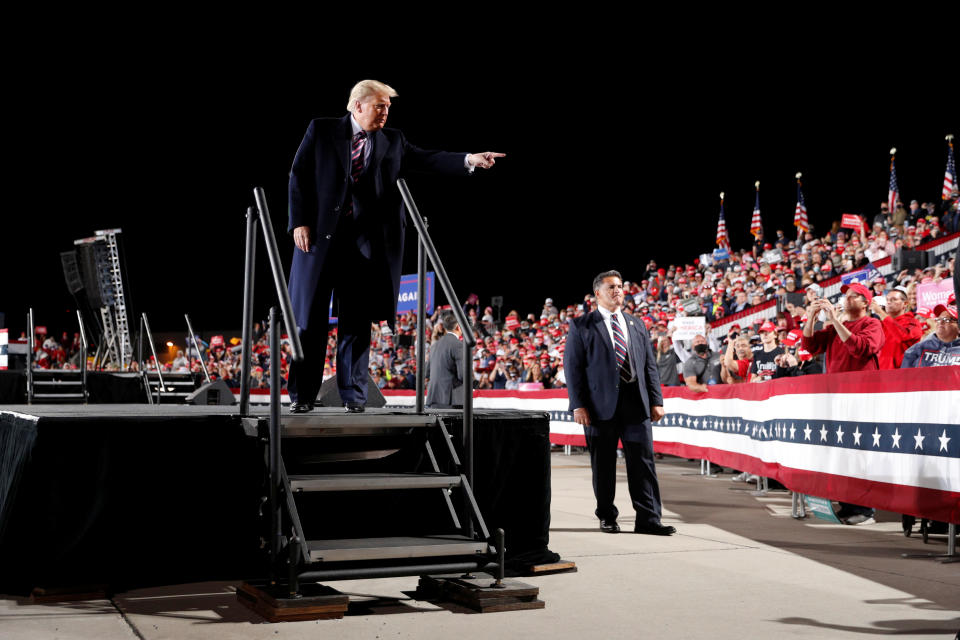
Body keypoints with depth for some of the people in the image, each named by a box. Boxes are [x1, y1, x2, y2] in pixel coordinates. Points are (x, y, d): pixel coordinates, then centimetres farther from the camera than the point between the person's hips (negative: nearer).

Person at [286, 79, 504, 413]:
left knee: (357, 320, 4)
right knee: (309, 317, 2)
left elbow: (425, 159, 4)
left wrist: (470, 160, -10)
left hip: (365, 241, 2)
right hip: (319, 235, -2)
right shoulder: (321, 131, 5)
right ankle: (302, 395, 12)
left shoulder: (392, 141, 13)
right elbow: (299, 176, 2)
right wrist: (300, 222, -7)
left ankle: (353, 394, 11)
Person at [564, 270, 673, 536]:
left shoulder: (637, 325, 16)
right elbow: (572, 367, -2)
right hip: (601, 406, -3)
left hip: (636, 405, 3)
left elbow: (650, 366, 15)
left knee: (643, 463, -1)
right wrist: (578, 405, -10)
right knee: (603, 466, 5)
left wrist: (656, 401, 6)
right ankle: (607, 517, 19)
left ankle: (648, 519, 3)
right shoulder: (581, 326, 4)